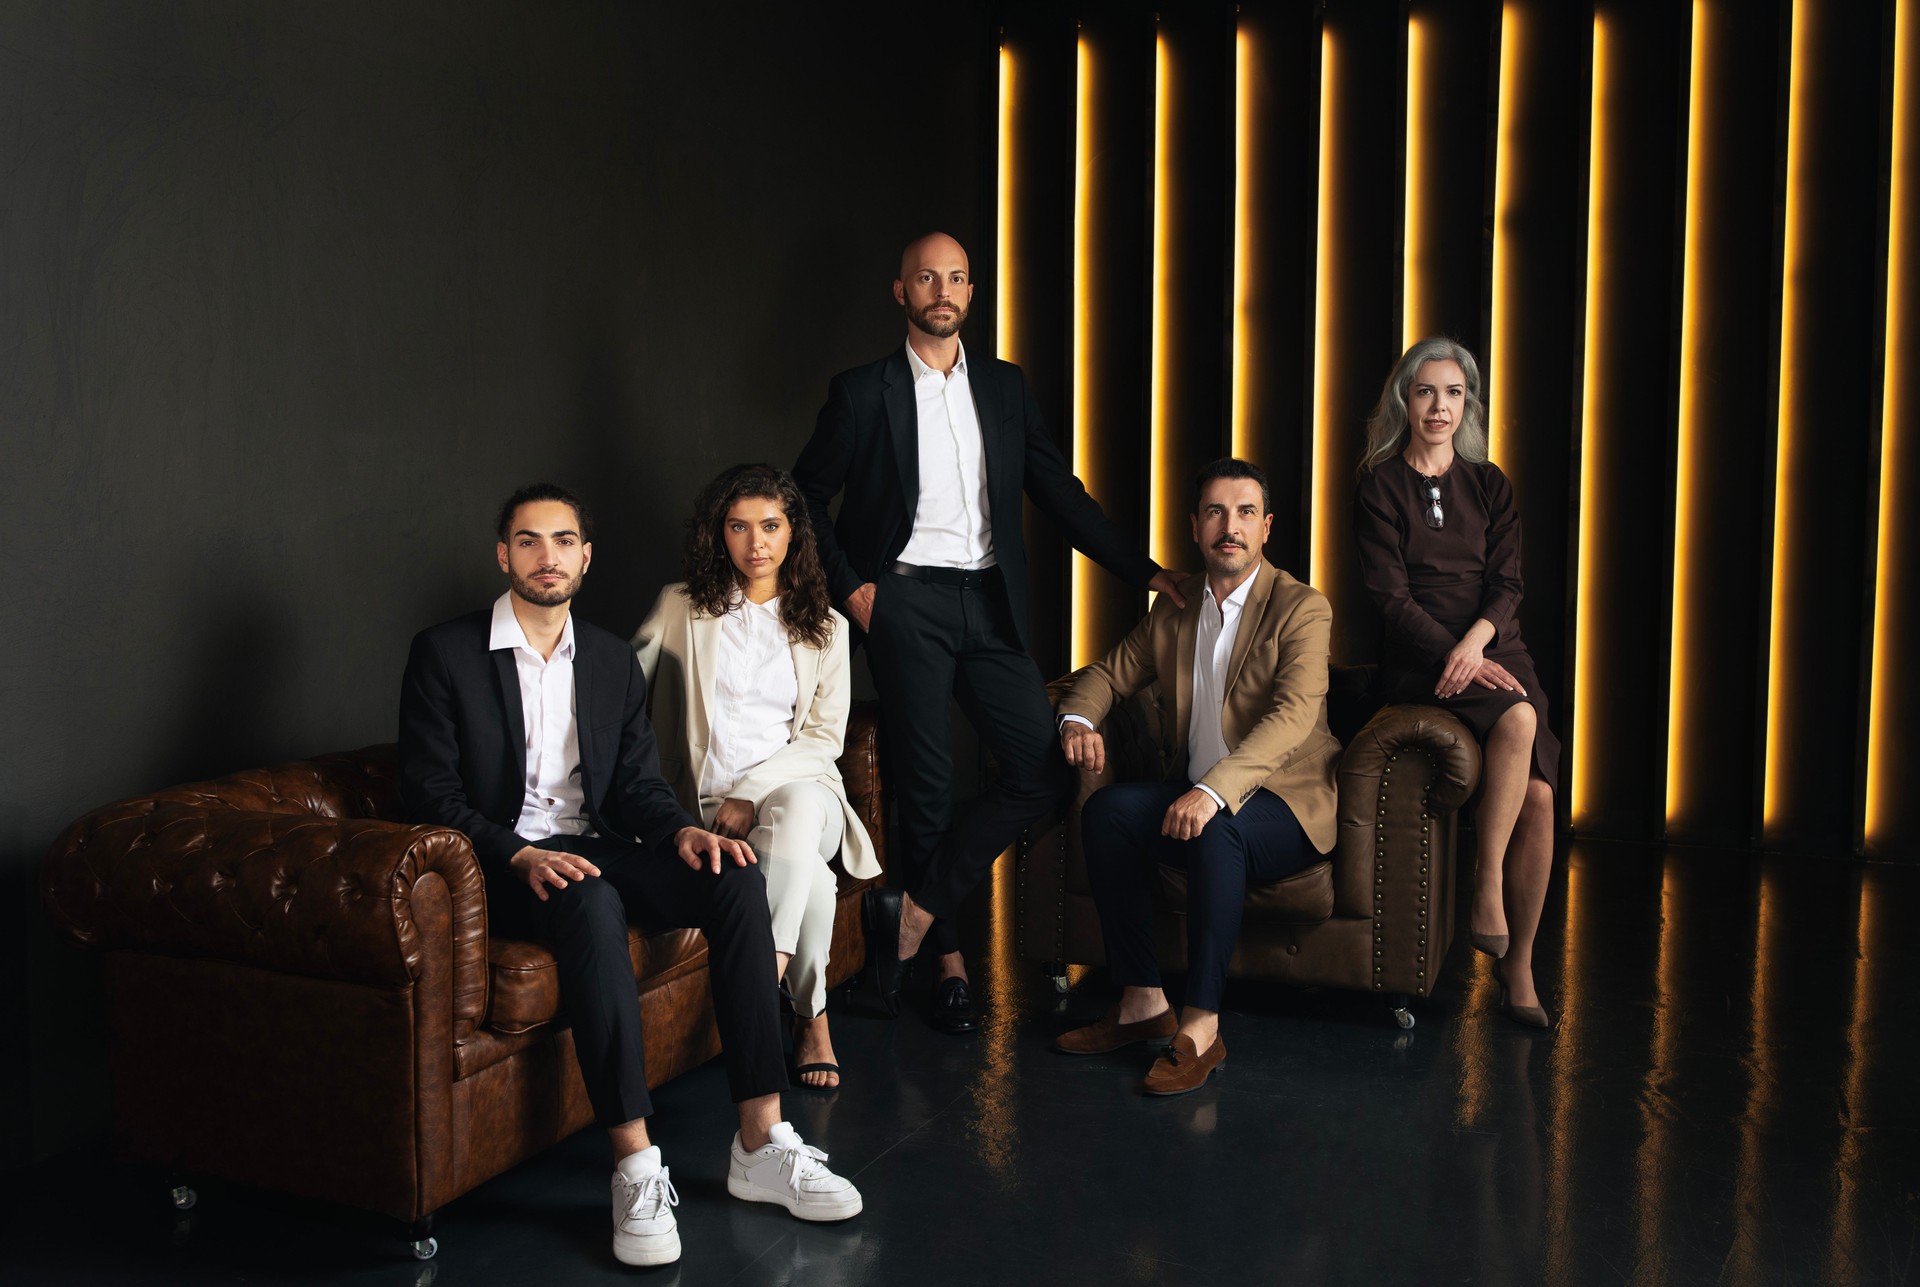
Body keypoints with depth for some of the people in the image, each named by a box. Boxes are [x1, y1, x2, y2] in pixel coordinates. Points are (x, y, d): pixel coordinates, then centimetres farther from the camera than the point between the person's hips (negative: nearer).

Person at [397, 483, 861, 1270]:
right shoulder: (446, 653, -1)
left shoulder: (612, 661, 14)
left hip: (595, 850, 5)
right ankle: (635, 1168, -38)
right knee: (592, 904, -39)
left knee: (735, 876, -23)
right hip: (503, 871, -5)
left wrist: (682, 830, -12)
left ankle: (760, 1143, -24)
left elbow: (637, 782, 12)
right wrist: (520, 856, -23)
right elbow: (429, 794, -7)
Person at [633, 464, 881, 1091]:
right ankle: (812, 1016, -20)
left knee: (798, 805, -39)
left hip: (796, 790, 1)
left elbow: (824, 737, 5)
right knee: (810, 876, -33)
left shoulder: (824, 627, 14)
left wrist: (753, 792, -11)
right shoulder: (679, 607, 11)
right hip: (707, 804, -1)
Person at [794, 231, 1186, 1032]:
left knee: (1043, 768, -6)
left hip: (989, 603, 4)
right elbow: (806, 498, 7)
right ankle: (948, 956, 13)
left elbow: (1059, 491, 14)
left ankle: (915, 906, 4)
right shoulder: (863, 393, 3)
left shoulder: (1005, 387, 13)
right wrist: (848, 586, -3)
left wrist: (1143, 571, 8)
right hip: (908, 601, -4)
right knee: (924, 783, -2)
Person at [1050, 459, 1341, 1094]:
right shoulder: (1173, 608, 11)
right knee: (1108, 809, -22)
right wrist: (1078, 720, -6)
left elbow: (1293, 716, -23)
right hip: (1196, 797, 6)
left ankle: (1201, 1026, -28)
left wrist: (1215, 791, -38)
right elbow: (1110, 673, 20)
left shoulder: (1302, 608, -9)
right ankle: (1141, 1001, -14)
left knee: (1217, 831, -37)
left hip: (1284, 804, -5)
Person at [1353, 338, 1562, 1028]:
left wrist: (1477, 640, -15)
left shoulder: (1489, 484, 15)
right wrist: (1454, 656, -18)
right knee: (1519, 720, -34)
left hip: (1493, 649, 3)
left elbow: (1507, 584, 6)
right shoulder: (1381, 486, 4)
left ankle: (1518, 972, -8)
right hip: (1419, 660, -3)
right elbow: (1390, 596, -5)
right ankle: (1487, 885, -21)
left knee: (1540, 794, -18)